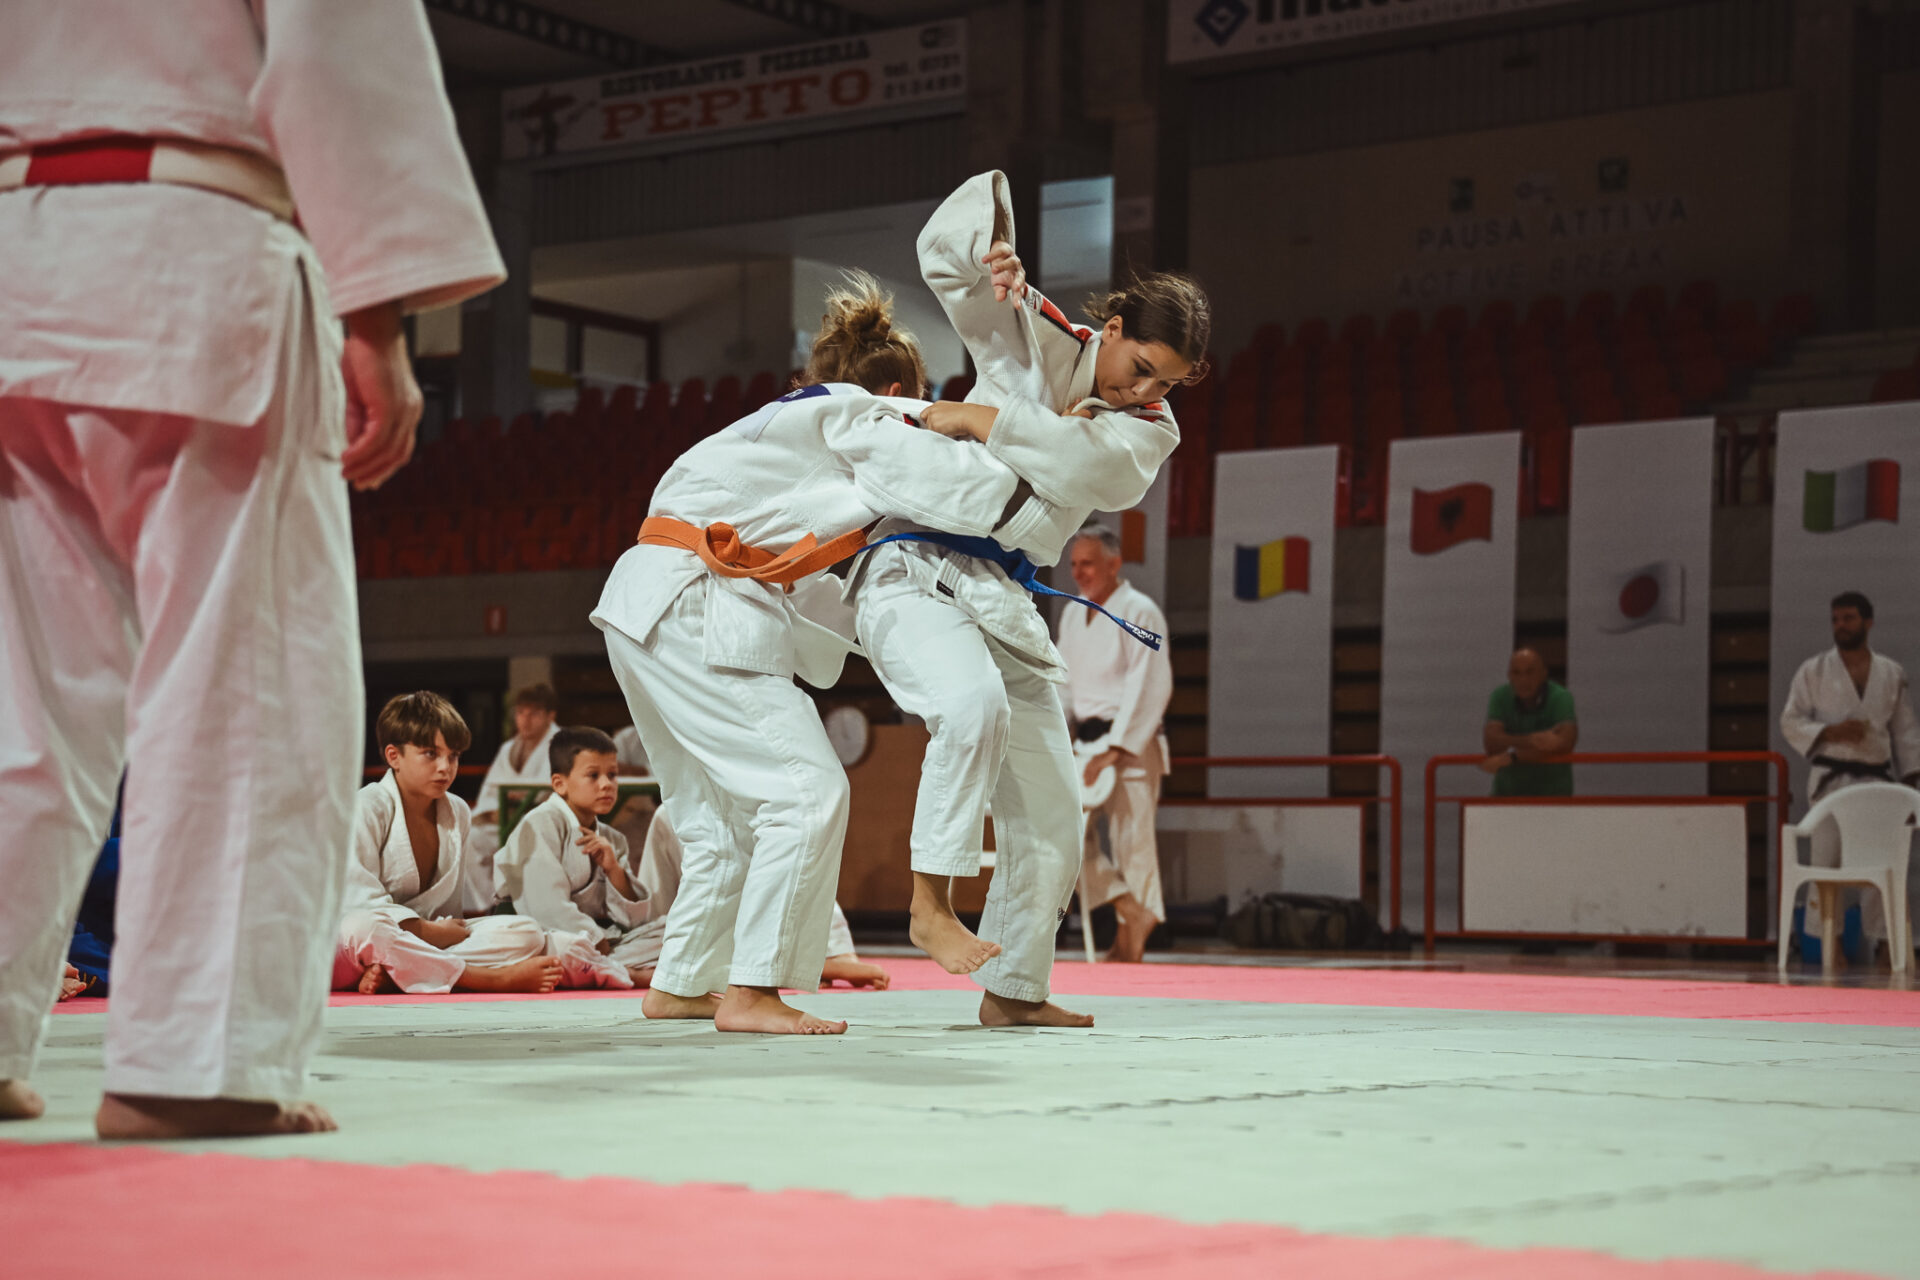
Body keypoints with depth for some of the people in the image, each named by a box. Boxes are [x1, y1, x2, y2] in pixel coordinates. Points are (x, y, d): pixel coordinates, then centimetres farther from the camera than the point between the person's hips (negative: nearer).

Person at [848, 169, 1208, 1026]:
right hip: (914, 574, -5)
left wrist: (981, 420, -20)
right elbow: (946, 248, -2)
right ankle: (930, 904, -26)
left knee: (1047, 812, 9)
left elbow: (1096, 467, -16)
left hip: (1005, 602, 5)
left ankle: (1013, 988, 25)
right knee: (975, 702, -36)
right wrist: (993, 249, -23)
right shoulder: (1031, 339, 1)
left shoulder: (1152, 429, 6)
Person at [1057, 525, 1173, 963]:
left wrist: (1115, 749, -21)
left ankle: (1132, 936, 0)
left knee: (1131, 840, -6)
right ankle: (1130, 910, -3)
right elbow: (1062, 685, 18)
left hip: (1131, 746, -8)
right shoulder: (1073, 615, 14)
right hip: (1088, 744, 8)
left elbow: (1149, 690, -16)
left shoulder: (1139, 613, -10)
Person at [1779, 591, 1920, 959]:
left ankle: (1886, 941, 11)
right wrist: (1830, 732, -15)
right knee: (1827, 858, -6)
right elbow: (1790, 722, 1)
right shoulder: (1814, 671, 2)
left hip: (1877, 778, 2)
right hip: (1831, 777, -2)